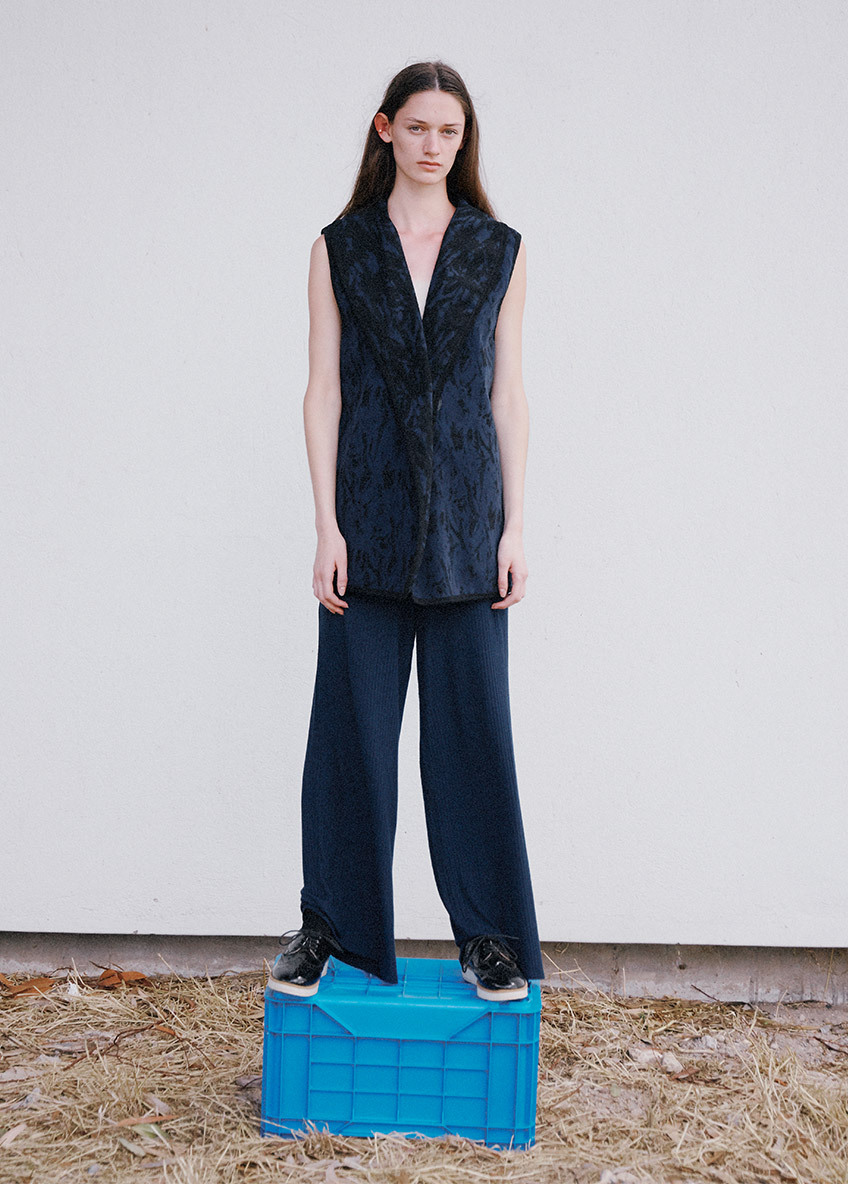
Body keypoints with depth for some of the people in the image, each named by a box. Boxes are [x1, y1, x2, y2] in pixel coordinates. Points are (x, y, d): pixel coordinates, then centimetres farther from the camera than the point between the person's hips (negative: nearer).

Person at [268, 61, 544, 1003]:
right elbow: (324, 389, 2)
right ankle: (330, 926, 17)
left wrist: (515, 526, 0)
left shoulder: (499, 250, 7)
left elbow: (507, 392, 6)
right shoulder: (340, 249, 6)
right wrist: (327, 524, -6)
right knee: (351, 724, 3)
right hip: (369, 518, 0)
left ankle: (487, 935, 15)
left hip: (465, 522, 0)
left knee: (472, 727, 3)